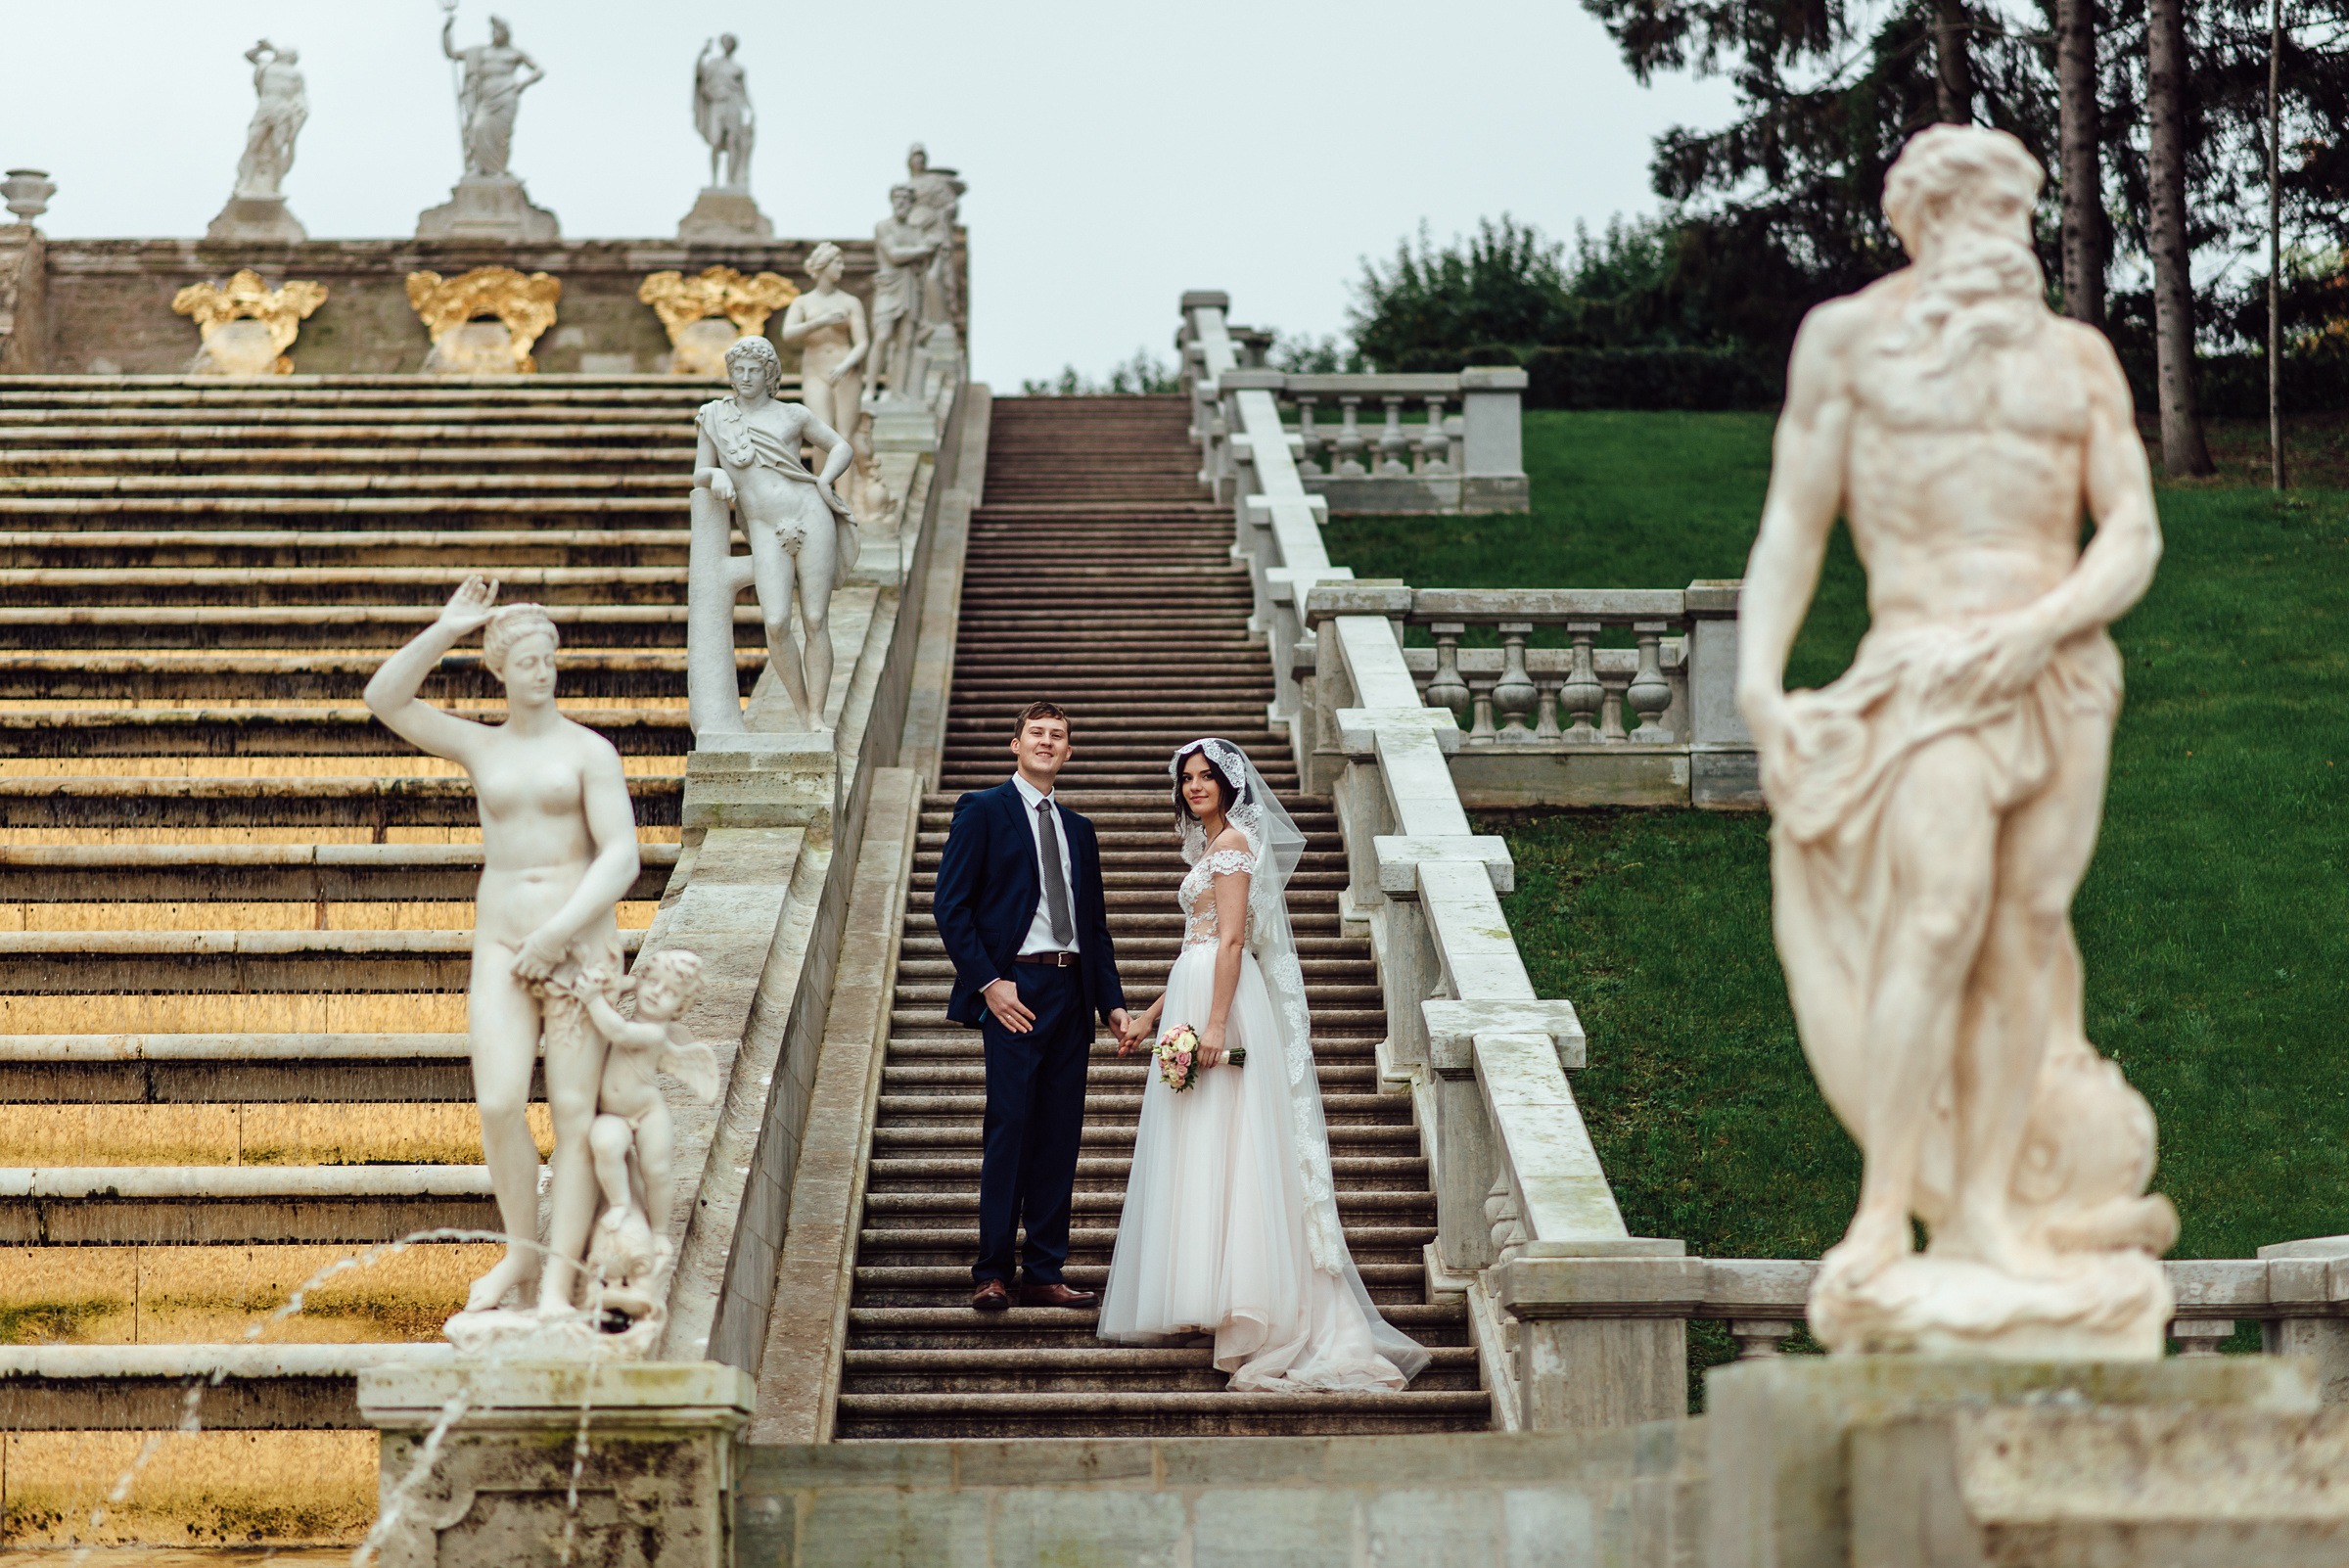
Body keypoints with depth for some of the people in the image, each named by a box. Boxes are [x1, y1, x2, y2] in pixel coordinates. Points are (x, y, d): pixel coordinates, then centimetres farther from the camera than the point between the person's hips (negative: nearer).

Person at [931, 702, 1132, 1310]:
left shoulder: (1079, 831, 20)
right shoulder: (982, 810, 2)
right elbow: (950, 905, -5)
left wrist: (1112, 1000, 10)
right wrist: (988, 982, -12)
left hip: (1072, 992, 6)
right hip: (1014, 992, -6)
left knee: (1060, 1139, 4)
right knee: (1009, 1130, -9)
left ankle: (1044, 1275, 8)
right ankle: (992, 1274, -4)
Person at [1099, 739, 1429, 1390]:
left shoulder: (1234, 842, -8)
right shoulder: (1211, 847, 21)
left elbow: (1231, 941, -17)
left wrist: (1214, 1024, -24)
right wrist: (1151, 1015, 24)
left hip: (1223, 1000, -10)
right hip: (1193, 997, 10)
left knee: (1219, 1144, -10)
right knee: (1198, 1149, 8)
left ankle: (1238, 1302, -11)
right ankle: (1205, 1297, 8)